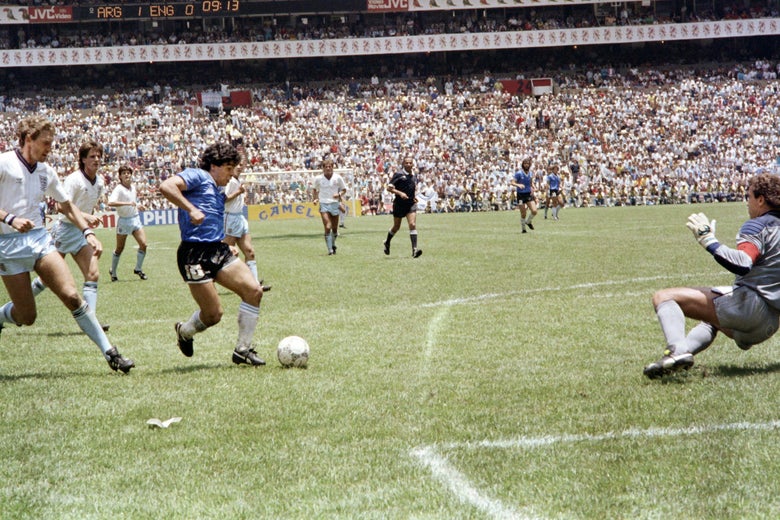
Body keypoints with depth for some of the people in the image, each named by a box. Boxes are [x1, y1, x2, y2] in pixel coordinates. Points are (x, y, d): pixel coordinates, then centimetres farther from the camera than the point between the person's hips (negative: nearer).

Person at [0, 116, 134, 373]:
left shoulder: (46, 171, 12)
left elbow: (67, 206, 22)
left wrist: (88, 232, 10)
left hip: (40, 238, 5)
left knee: (71, 296, -12)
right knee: (26, 316, -5)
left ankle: (110, 353, -12)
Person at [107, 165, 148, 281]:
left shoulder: (133, 187, 8)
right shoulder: (118, 189, -15)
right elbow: (110, 203, -33)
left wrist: (138, 205, 10)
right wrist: (128, 203, -37)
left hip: (135, 218, 6)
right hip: (124, 220, -5)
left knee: (143, 244, -9)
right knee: (119, 249, 5)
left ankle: (138, 269, 8)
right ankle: (113, 272, 25)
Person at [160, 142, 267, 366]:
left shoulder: (219, 193, 25)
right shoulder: (197, 176, -2)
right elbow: (166, 186, -19)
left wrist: (226, 246, 17)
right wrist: (191, 209, -23)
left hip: (219, 250, 9)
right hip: (195, 253, -9)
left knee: (254, 290, -9)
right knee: (213, 315, -7)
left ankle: (243, 350, 2)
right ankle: (184, 331, 28)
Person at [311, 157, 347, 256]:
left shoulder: (337, 178, -2)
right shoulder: (318, 178, 0)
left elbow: (344, 189, 8)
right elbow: (314, 189, 16)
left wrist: (339, 194, -12)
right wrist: (315, 199, 1)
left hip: (335, 204, 1)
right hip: (323, 204, -1)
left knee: (335, 229, 9)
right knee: (327, 227, -15)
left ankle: (333, 245, 35)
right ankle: (330, 249, -11)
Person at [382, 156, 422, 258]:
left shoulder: (414, 177, 9)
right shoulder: (398, 175, -8)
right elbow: (389, 188, -11)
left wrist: (414, 197, 10)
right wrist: (400, 193, -24)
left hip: (411, 204, 3)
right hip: (399, 204, -3)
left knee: (412, 225, -15)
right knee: (396, 227, 12)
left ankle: (414, 250, -21)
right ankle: (387, 243, 41)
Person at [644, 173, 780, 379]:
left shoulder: (758, 226, -8)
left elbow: (742, 265, -26)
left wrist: (708, 240, -22)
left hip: (749, 304, -10)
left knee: (663, 297, -16)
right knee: (711, 321, 44)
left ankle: (677, 350, -39)